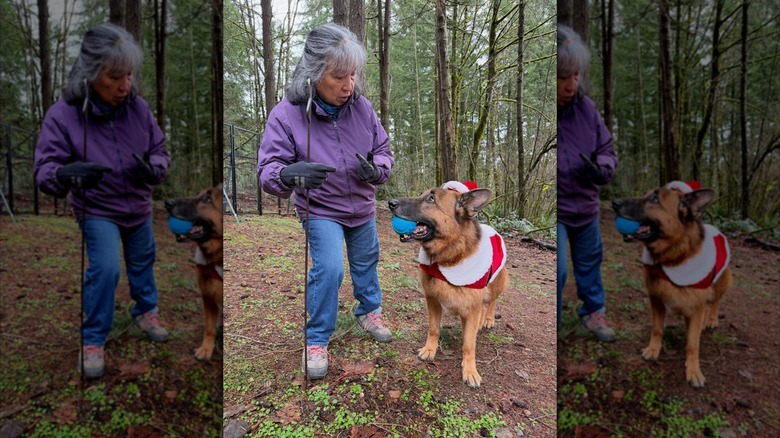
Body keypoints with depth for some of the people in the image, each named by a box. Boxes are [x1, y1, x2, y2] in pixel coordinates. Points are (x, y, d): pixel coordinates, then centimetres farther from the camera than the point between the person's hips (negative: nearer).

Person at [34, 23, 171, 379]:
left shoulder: (138, 107, -15)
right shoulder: (63, 114, -22)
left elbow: (160, 150, -6)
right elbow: (44, 168, -19)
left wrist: (152, 169, -30)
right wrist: (65, 174, -43)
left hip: (139, 206, 4)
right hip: (97, 210, -3)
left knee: (142, 262, 18)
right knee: (104, 269, -13)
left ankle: (146, 312, 44)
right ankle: (92, 340, 9)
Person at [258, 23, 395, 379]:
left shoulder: (361, 107, -14)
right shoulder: (286, 114, -23)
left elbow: (384, 150, -2)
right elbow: (268, 168, -22)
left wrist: (376, 169, -26)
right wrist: (288, 174, -46)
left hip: (363, 207, 4)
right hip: (320, 210, -4)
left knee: (366, 262, 19)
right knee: (328, 269, -14)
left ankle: (369, 312, 46)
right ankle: (316, 340, 9)